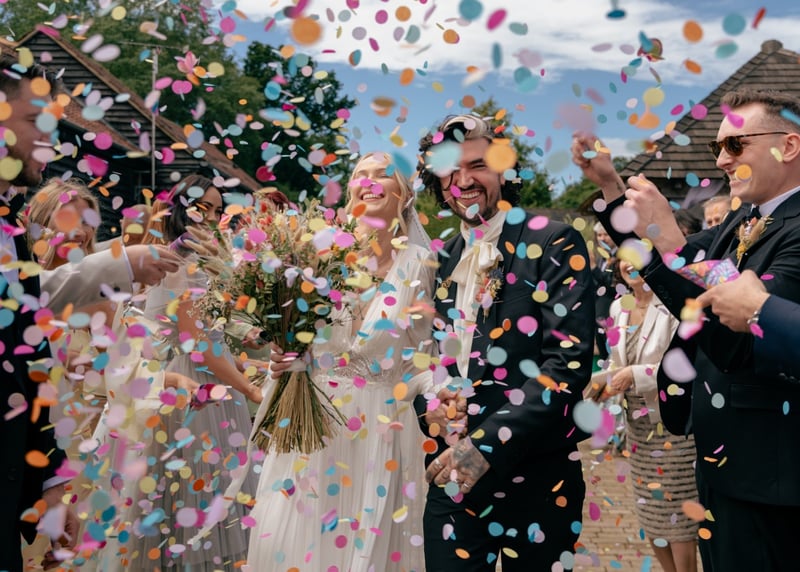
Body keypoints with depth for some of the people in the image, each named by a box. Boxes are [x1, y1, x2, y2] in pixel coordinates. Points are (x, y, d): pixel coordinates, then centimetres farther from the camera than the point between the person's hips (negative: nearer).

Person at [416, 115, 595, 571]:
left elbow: (570, 359, -16)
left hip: (534, 473, -4)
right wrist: (434, 419, -1)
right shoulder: (442, 260, 11)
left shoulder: (554, 243, -6)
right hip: (452, 473, 4)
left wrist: (488, 442, -20)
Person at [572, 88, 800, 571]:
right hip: (720, 460, 8)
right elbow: (667, 262, 19)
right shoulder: (741, 225, 9)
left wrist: (667, 238, -29)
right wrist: (610, 182, 7)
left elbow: (741, 343, -28)